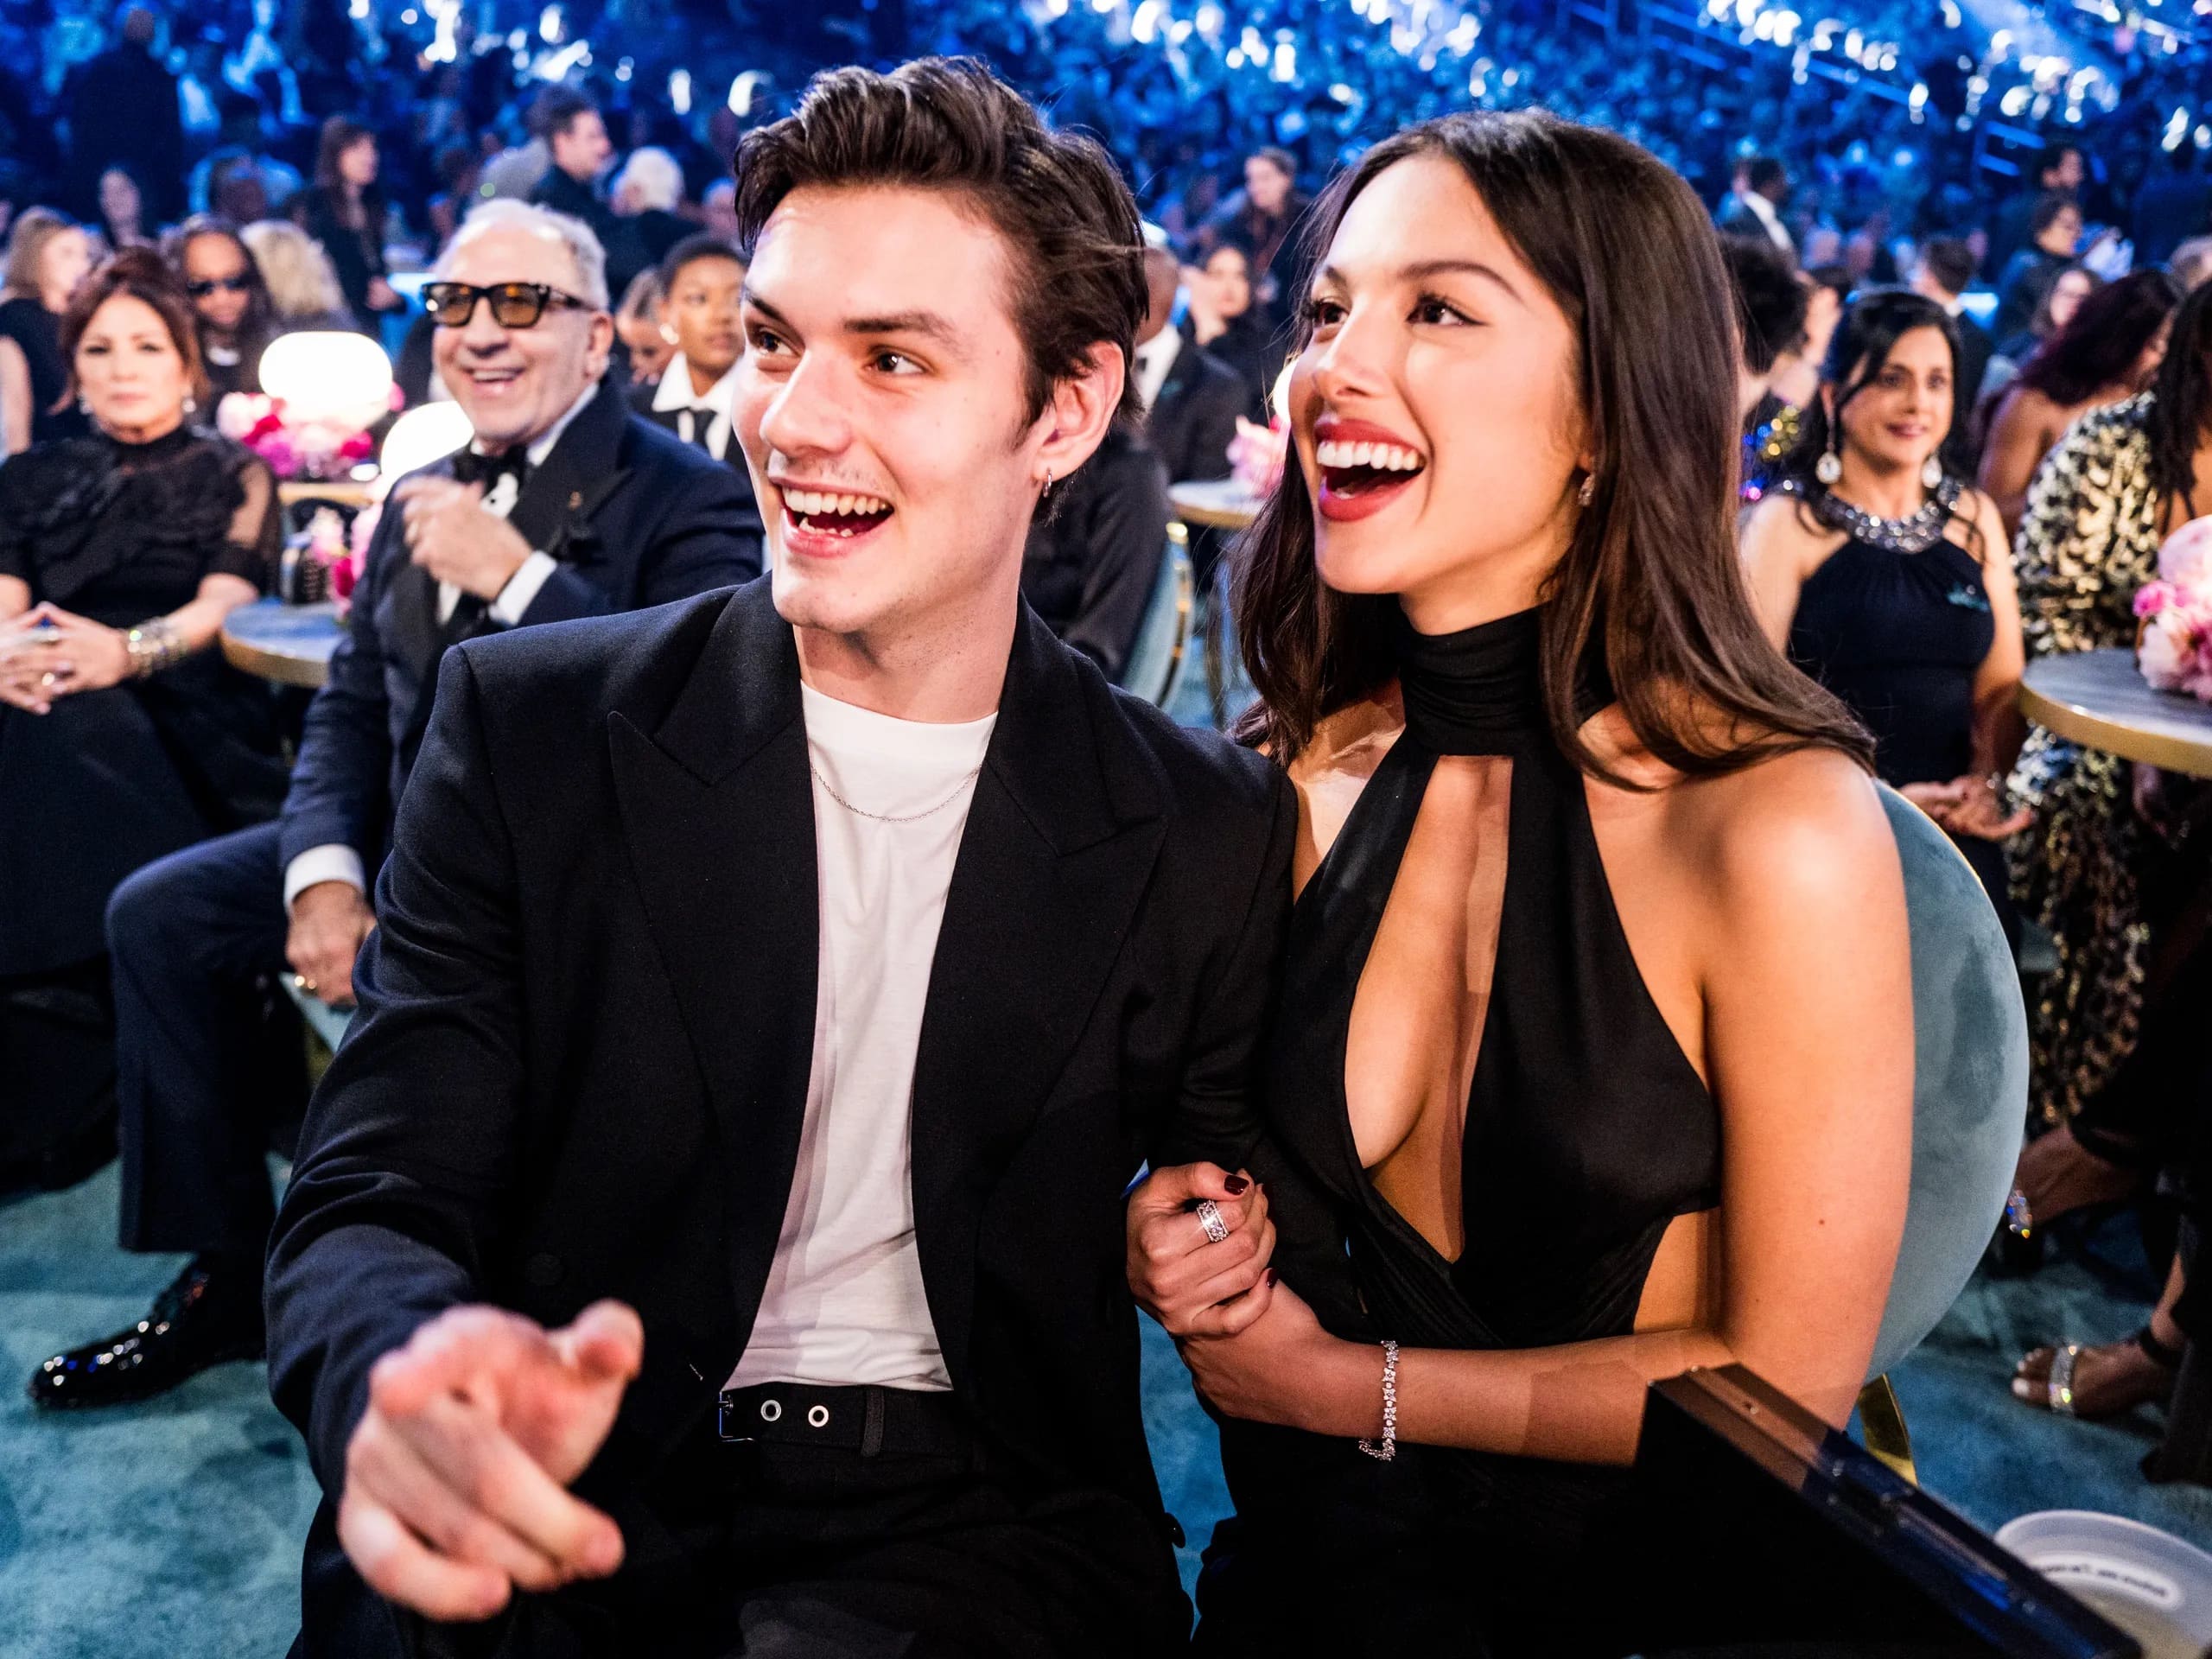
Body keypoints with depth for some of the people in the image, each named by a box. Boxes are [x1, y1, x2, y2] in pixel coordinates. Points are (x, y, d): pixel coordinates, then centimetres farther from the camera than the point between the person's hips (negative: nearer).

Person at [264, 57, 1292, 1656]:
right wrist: (412, 1374, -29)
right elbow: (363, 1211, -6)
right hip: (551, 1519, 1)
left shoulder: (1211, 834, 0)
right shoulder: (529, 728, -1)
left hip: (979, 1524, 0)